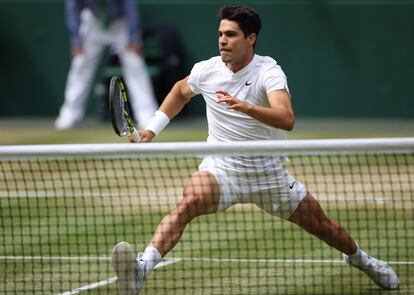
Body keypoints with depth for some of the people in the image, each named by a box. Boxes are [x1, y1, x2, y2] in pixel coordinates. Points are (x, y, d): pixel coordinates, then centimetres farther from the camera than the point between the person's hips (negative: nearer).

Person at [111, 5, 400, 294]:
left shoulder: (268, 71, -18)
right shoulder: (206, 70, -6)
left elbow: (287, 120, -36)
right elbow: (181, 91, 20)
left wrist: (246, 107, -51)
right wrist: (152, 129, 12)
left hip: (268, 171, -1)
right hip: (222, 167, 1)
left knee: (322, 225, 11)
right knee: (190, 201, -32)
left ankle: (358, 257, 46)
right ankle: (141, 269, -48)